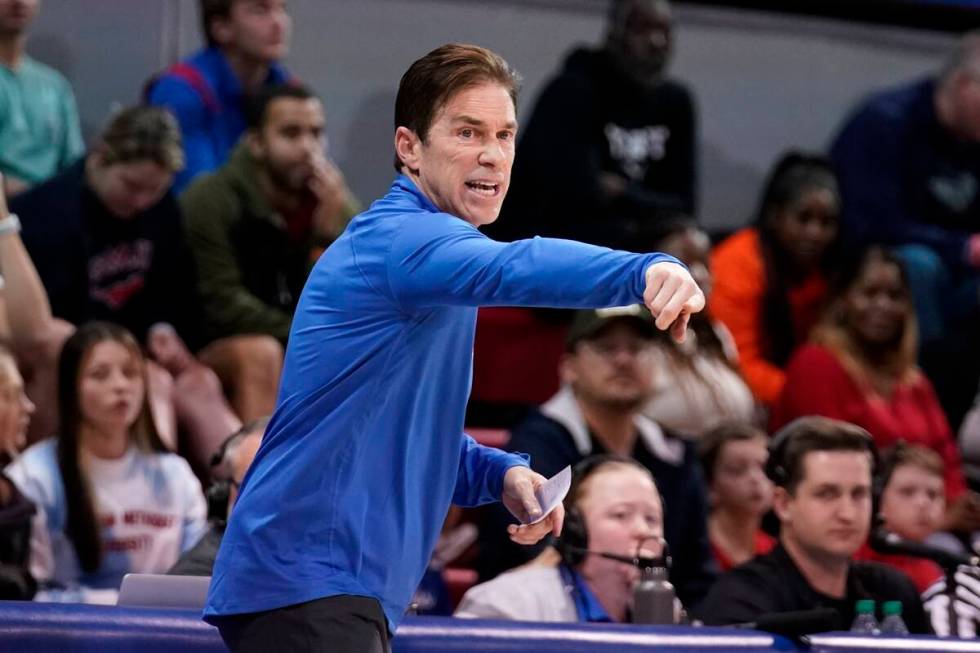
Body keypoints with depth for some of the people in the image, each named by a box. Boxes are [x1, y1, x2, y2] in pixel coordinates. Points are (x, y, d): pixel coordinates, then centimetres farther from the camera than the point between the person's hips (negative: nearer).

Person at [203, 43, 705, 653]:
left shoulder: (427, 246, 18)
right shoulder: (400, 237, -14)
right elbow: (516, 268, -37)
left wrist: (501, 473, 3)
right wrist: (645, 272, -53)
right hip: (307, 589, -11)